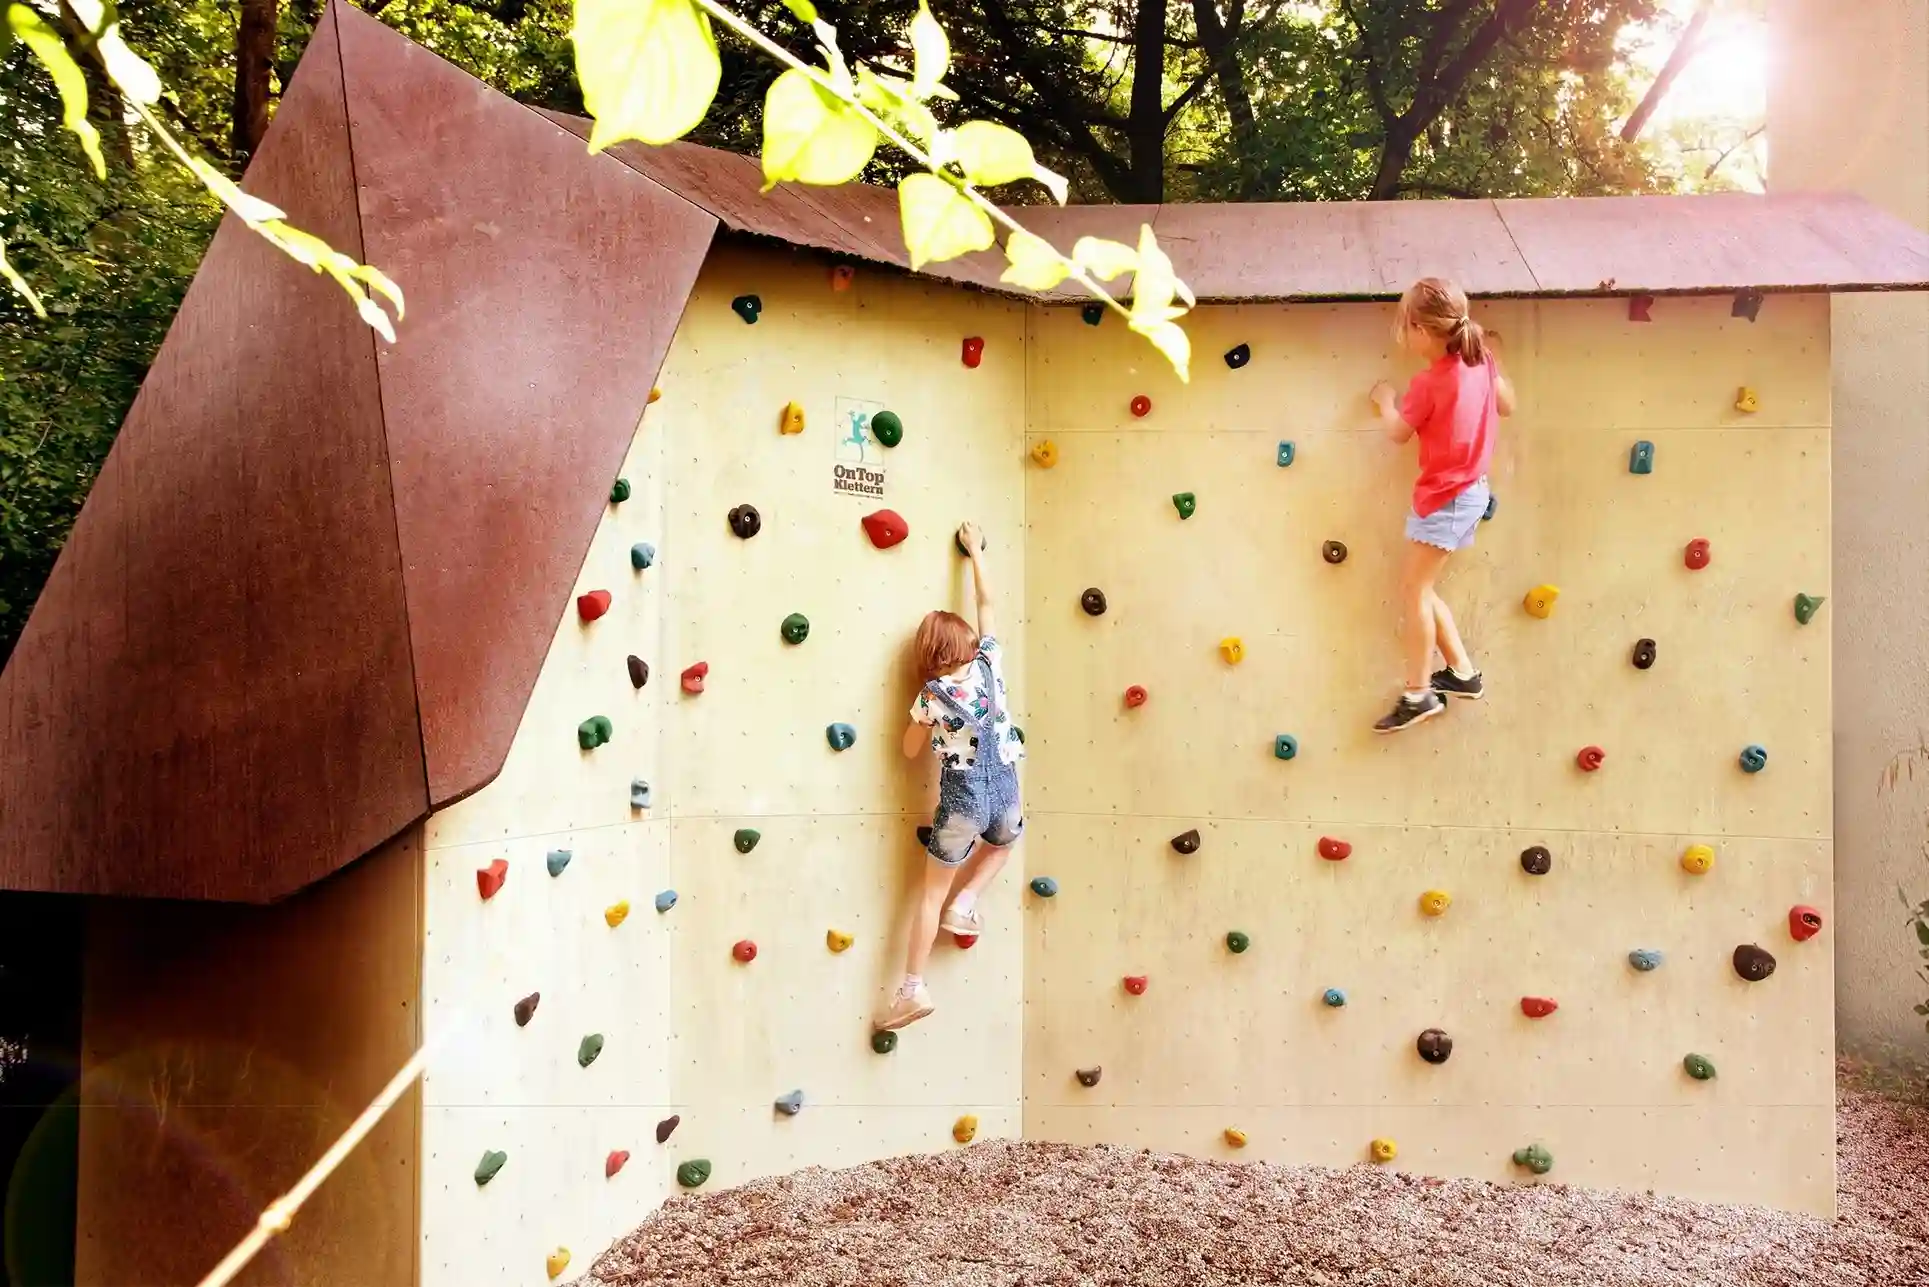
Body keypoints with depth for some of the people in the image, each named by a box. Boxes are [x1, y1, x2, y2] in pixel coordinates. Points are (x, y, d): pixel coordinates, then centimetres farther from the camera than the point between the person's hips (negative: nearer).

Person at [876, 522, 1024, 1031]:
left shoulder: (933, 694, -6)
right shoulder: (989, 664, -1)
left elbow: (910, 751, 6)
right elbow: (986, 602, 12)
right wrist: (975, 550, 21)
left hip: (961, 803, -3)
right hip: (1005, 795, 3)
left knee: (931, 891, 9)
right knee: (1000, 845, 39)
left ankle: (913, 990, 7)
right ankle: (964, 905, 20)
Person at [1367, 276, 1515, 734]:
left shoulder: (1427, 385, -21)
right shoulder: (1480, 359, 0)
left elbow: (1398, 433, -4)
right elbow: (1506, 406, 16)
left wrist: (1385, 400, 16)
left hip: (1445, 497, -9)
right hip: (1470, 489, 9)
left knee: (1414, 591, -3)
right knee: (1420, 589, 16)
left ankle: (1419, 694, 1)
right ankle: (1462, 673, 21)